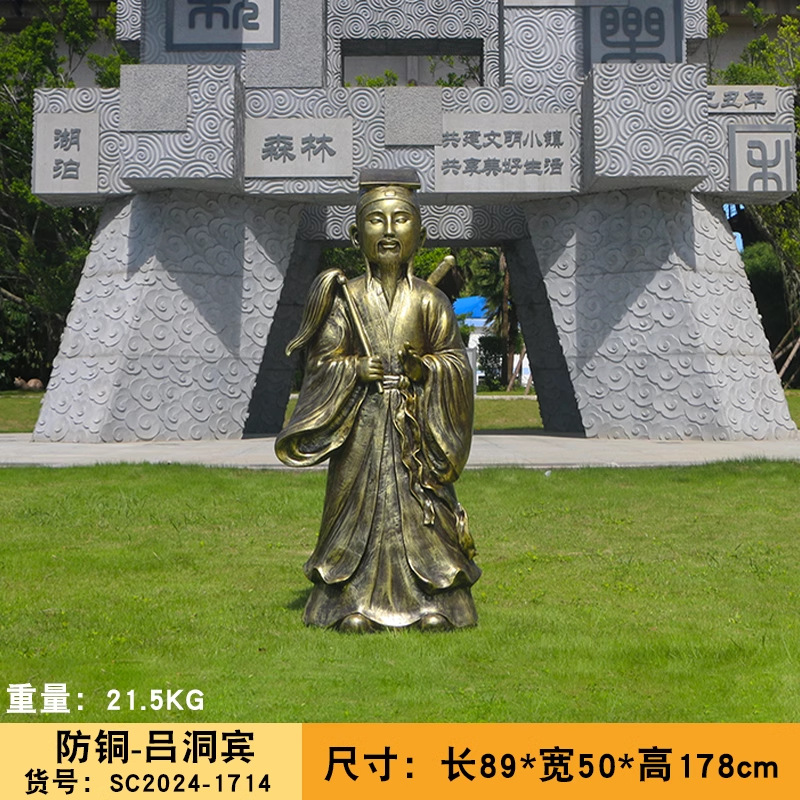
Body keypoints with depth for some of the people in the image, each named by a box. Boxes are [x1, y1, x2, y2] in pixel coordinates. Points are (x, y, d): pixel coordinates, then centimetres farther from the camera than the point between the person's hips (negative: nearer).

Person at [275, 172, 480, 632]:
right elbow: (322, 359, 4)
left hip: (417, 424, 0)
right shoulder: (346, 298, 4)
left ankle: (433, 600, 9)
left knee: (424, 507, 0)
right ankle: (356, 601, 10)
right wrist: (355, 370, -14)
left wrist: (426, 368, -14)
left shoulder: (430, 300, 5)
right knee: (360, 504, 1)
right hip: (361, 423, 0)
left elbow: (456, 359, 5)